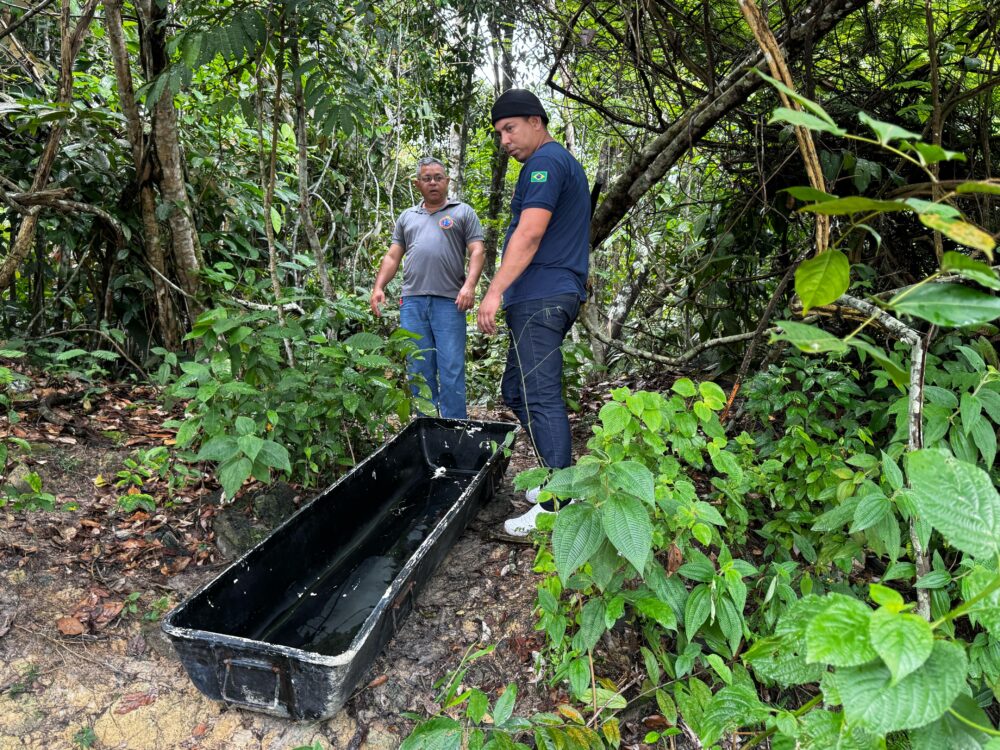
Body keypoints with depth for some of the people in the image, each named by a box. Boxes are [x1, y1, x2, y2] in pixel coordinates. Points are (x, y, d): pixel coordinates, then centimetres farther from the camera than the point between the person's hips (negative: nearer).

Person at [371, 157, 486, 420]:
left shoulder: (463, 212, 12)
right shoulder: (407, 217, 22)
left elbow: (477, 252, 2)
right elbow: (392, 257, 19)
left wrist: (470, 285, -14)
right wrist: (378, 287, 4)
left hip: (449, 302, -3)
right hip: (412, 302, 4)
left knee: (452, 371, -5)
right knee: (418, 371, 5)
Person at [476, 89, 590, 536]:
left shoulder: (545, 162, -7)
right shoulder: (564, 163, 26)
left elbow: (529, 234, -19)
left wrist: (495, 291, -20)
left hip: (540, 298, -11)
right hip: (554, 297, 11)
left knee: (540, 398, -11)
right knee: (515, 391, 15)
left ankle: (558, 506, -7)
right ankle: (561, 478, 21)